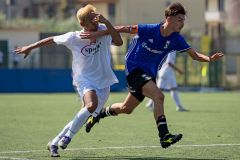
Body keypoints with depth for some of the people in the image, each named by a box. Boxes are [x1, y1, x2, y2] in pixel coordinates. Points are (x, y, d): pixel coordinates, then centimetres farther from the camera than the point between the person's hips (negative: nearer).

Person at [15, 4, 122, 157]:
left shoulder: (103, 31, -6)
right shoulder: (73, 38, -7)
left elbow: (119, 42, -23)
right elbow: (52, 39, 9)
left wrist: (106, 22, -31)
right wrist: (30, 47, 16)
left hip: (103, 84, 3)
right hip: (84, 80, -3)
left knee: (85, 116, 0)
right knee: (91, 105, -33)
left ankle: (54, 143, 18)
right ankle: (68, 136, -14)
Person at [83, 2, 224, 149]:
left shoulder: (176, 39, -6)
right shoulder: (149, 30, -20)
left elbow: (194, 55, -8)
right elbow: (123, 29, -11)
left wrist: (209, 58, -28)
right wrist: (98, 34, -12)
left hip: (148, 75, 7)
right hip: (134, 69, -7)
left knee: (126, 109, 21)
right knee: (158, 96, -28)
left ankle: (98, 115, 46)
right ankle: (164, 136, -29)